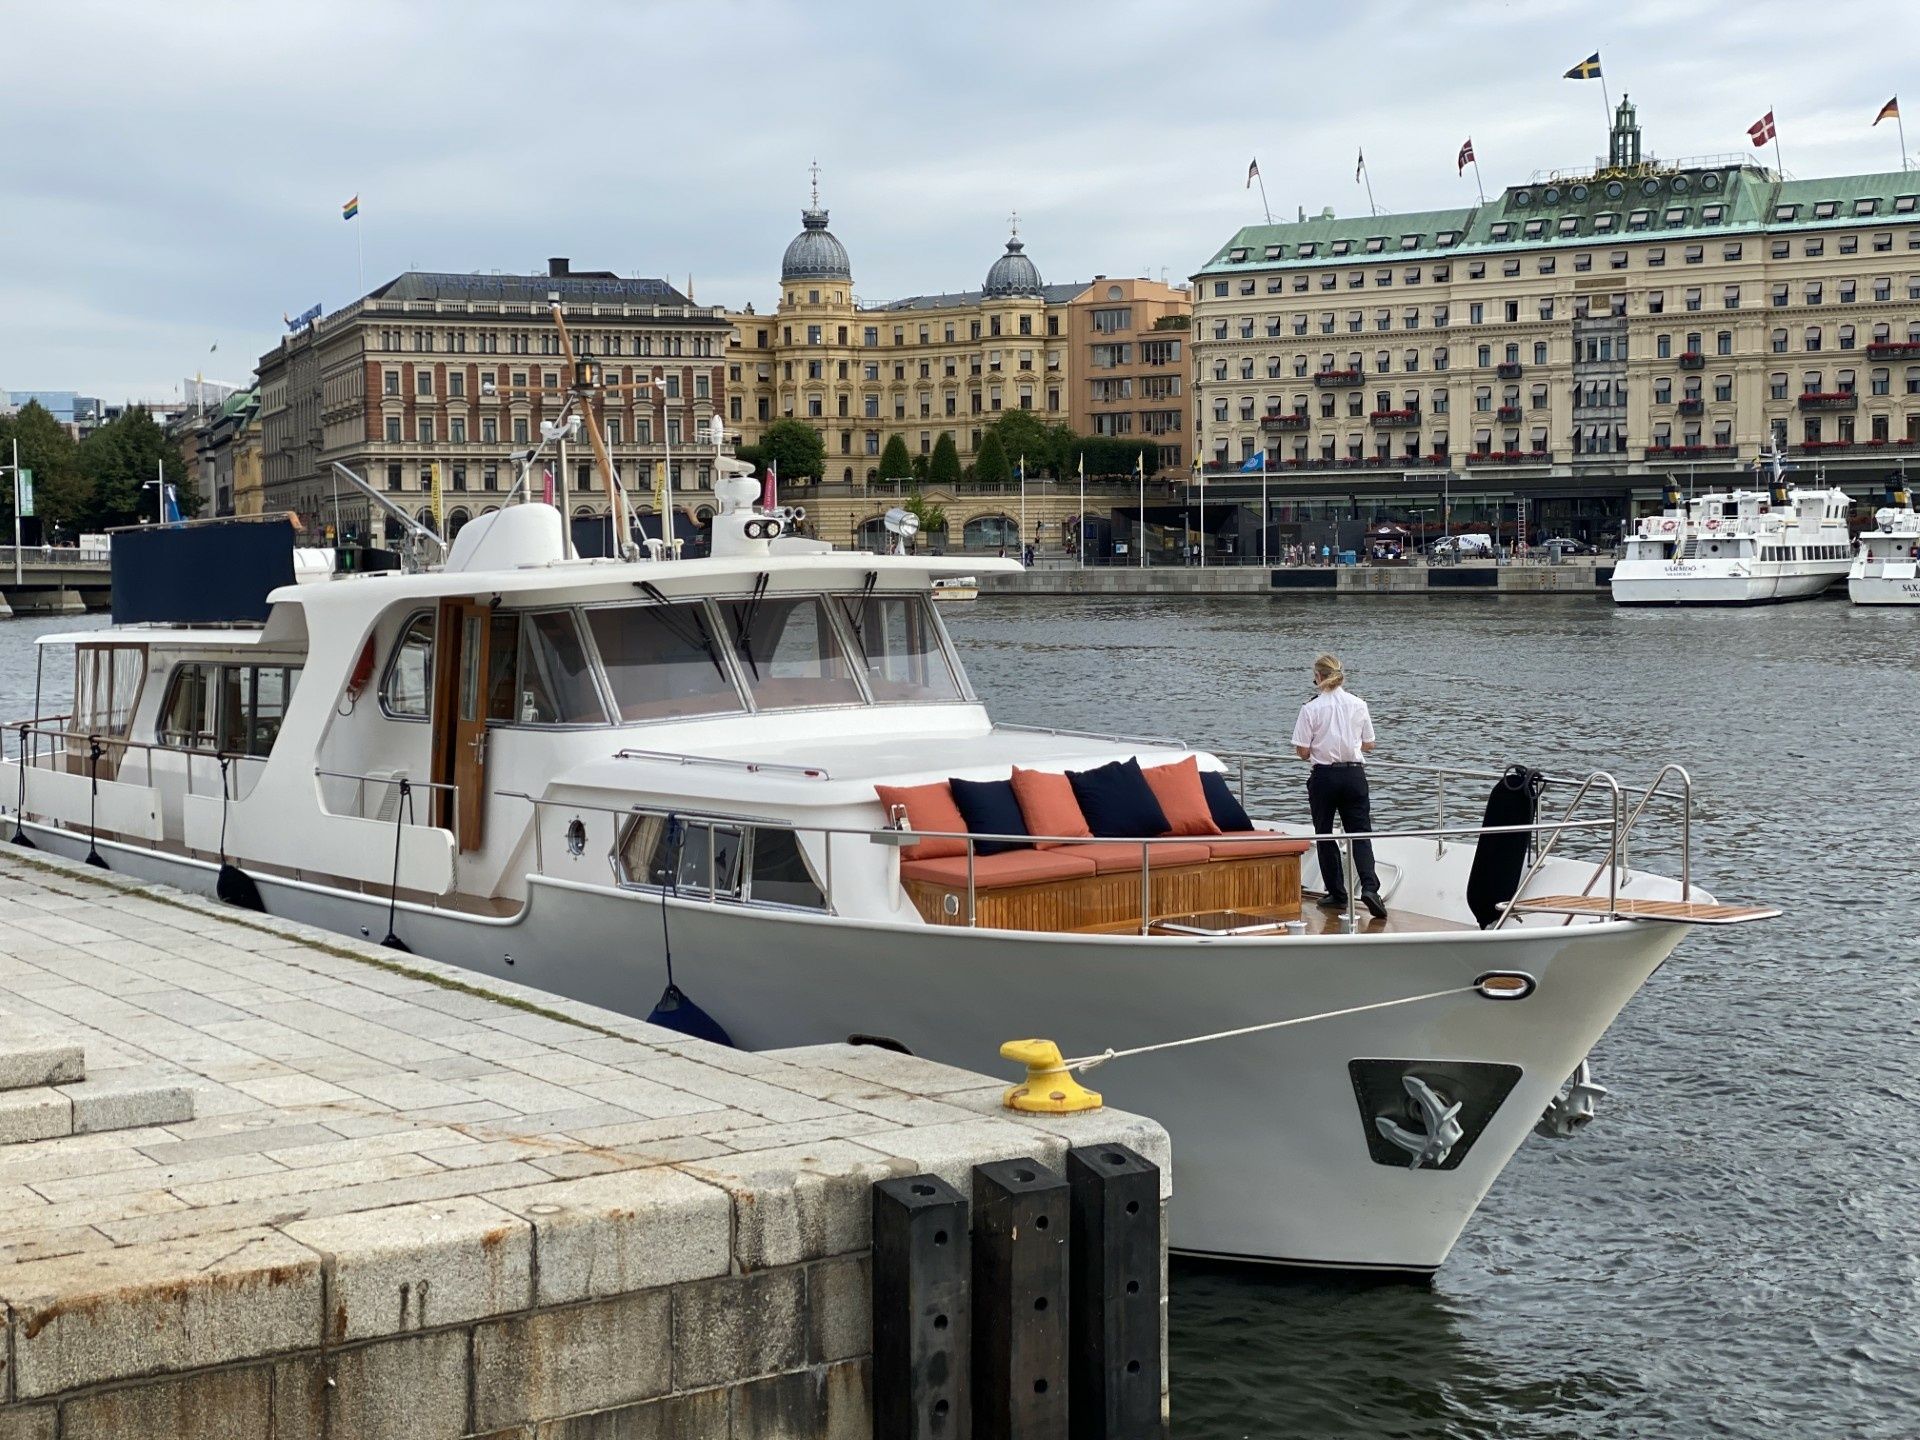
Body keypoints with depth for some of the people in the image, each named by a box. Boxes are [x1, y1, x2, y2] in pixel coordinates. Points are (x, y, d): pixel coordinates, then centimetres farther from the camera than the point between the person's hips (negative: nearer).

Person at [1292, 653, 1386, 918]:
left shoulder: (1311, 709, -10)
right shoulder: (1358, 705, -1)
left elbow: (1302, 752, -9)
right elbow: (1368, 744, 7)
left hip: (1324, 775, -2)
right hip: (1354, 774, 2)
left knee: (1325, 835, 12)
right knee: (1360, 833, 3)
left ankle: (1336, 894, 14)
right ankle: (1369, 886, -18)